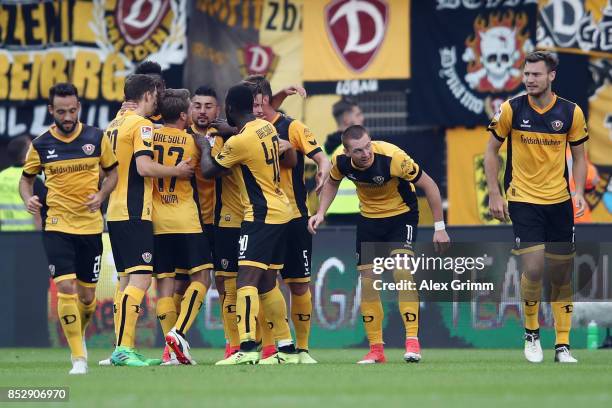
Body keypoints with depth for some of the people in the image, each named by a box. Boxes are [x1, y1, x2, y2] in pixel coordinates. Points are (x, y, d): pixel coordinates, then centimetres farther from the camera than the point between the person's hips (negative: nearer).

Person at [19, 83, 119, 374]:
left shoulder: (96, 138, -1)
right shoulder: (41, 145, -1)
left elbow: (112, 171, 10)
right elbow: (27, 178, 13)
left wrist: (101, 195, -8)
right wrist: (28, 198, -9)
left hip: (90, 226, 1)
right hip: (57, 226, -1)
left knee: (87, 296, 9)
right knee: (66, 287, -17)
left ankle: (79, 334, 42)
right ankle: (78, 357, -9)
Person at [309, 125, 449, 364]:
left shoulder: (392, 157, -33)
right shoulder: (340, 161, -20)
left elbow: (429, 185, -20)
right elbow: (332, 183, 7)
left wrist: (439, 227, -18)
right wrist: (321, 213, -5)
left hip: (401, 214, -4)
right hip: (369, 217, 4)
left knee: (402, 272, -22)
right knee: (367, 281, 2)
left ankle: (412, 341, -19)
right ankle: (376, 350, 10)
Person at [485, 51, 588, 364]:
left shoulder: (571, 113, -2)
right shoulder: (511, 109, -6)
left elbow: (578, 156, 9)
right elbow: (491, 152, 3)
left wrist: (579, 192, -6)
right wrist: (494, 195, -3)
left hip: (559, 202, 2)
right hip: (523, 200, -2)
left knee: (562, 274, 4)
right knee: (534, 267, -16)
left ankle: (562, 345, 13)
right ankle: (531, 333, 7)